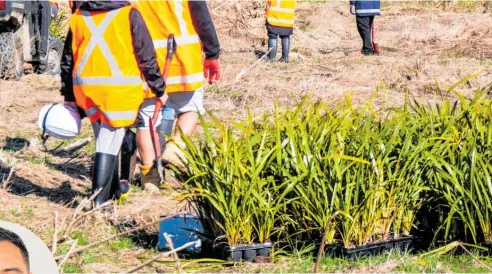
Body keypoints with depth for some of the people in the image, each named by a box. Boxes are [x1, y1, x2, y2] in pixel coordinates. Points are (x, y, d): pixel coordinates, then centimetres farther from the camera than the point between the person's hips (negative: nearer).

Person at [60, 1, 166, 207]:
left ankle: (113, 190, 31)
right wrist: (159, 89, 8)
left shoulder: (78, 17, 10)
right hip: (119, 88, -4)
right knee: (109, 142, -4)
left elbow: (68, 59, 14)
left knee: (105, 139, 21)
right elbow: (146, 56, -2)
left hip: (86, 88, 4)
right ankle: (100, 200, -9)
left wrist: (68, 96, 21)